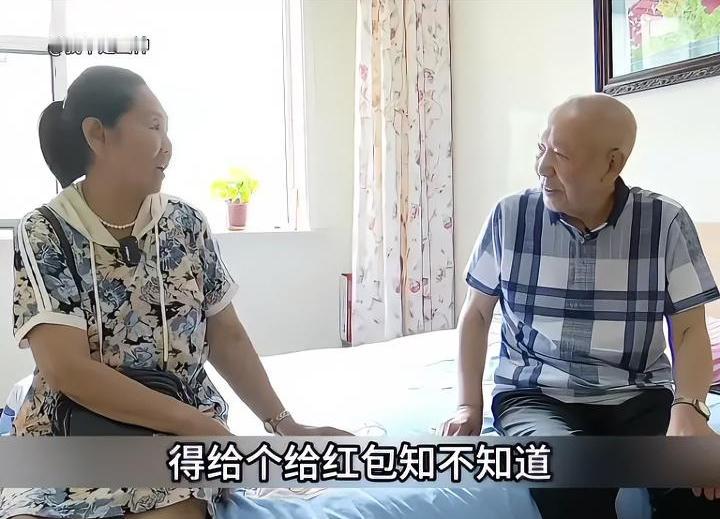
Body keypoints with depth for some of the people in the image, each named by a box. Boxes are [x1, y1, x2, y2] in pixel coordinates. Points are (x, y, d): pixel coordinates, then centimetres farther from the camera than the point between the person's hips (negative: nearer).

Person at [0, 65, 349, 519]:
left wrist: (283, 424, 0)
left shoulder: (186, 223, 0)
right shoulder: (44, 234, -9)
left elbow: (227, 337, 5)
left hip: (179, 438, 1)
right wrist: (202, 425, -19)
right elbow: (67, 369, -18)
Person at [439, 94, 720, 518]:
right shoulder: (510, 217, -3)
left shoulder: (666, 222, -3)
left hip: (638, 395, 2)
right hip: (535, 394, -1)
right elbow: (477, 313, 6)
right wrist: (470, 403, -1)